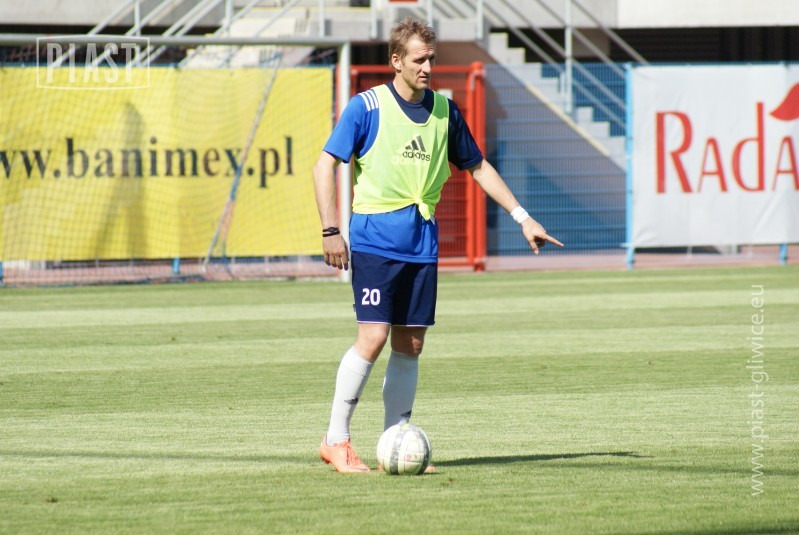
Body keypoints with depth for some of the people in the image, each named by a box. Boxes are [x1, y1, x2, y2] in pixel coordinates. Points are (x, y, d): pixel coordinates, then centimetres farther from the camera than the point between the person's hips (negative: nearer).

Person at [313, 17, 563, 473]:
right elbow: (325, 165, -6)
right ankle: (336, 440, -3)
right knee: (374, 336, -13)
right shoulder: (367, 106, -6)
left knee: (410, 345, 4)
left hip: (422, 243, 5)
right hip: (375, 239, -5)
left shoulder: (444, 110, 9)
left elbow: (477, 166, 19)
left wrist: (522, 217, 15)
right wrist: (331, 231, -14)